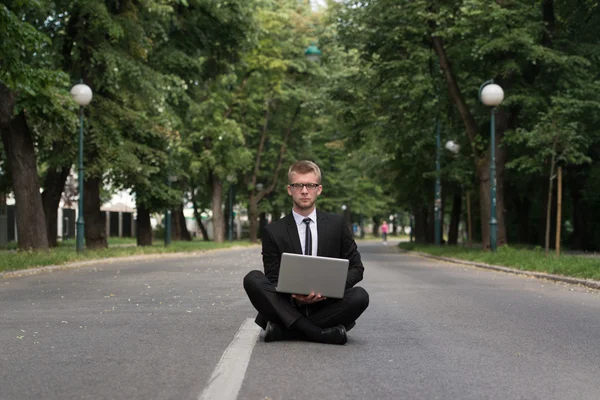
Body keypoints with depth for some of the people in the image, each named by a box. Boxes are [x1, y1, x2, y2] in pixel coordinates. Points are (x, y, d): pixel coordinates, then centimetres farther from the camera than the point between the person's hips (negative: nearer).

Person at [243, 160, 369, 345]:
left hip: (326, 305, 1)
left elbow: (356, 268, 7)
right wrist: (293, 295, -21)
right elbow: (273, 280, 1)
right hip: (289, 306, 0)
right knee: (253, 279, -25)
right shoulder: (274, 232, 3)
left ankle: (282, 330, -26)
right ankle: (322, 333, -34)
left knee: (360, 296, -29)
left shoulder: (336, 224, 6)